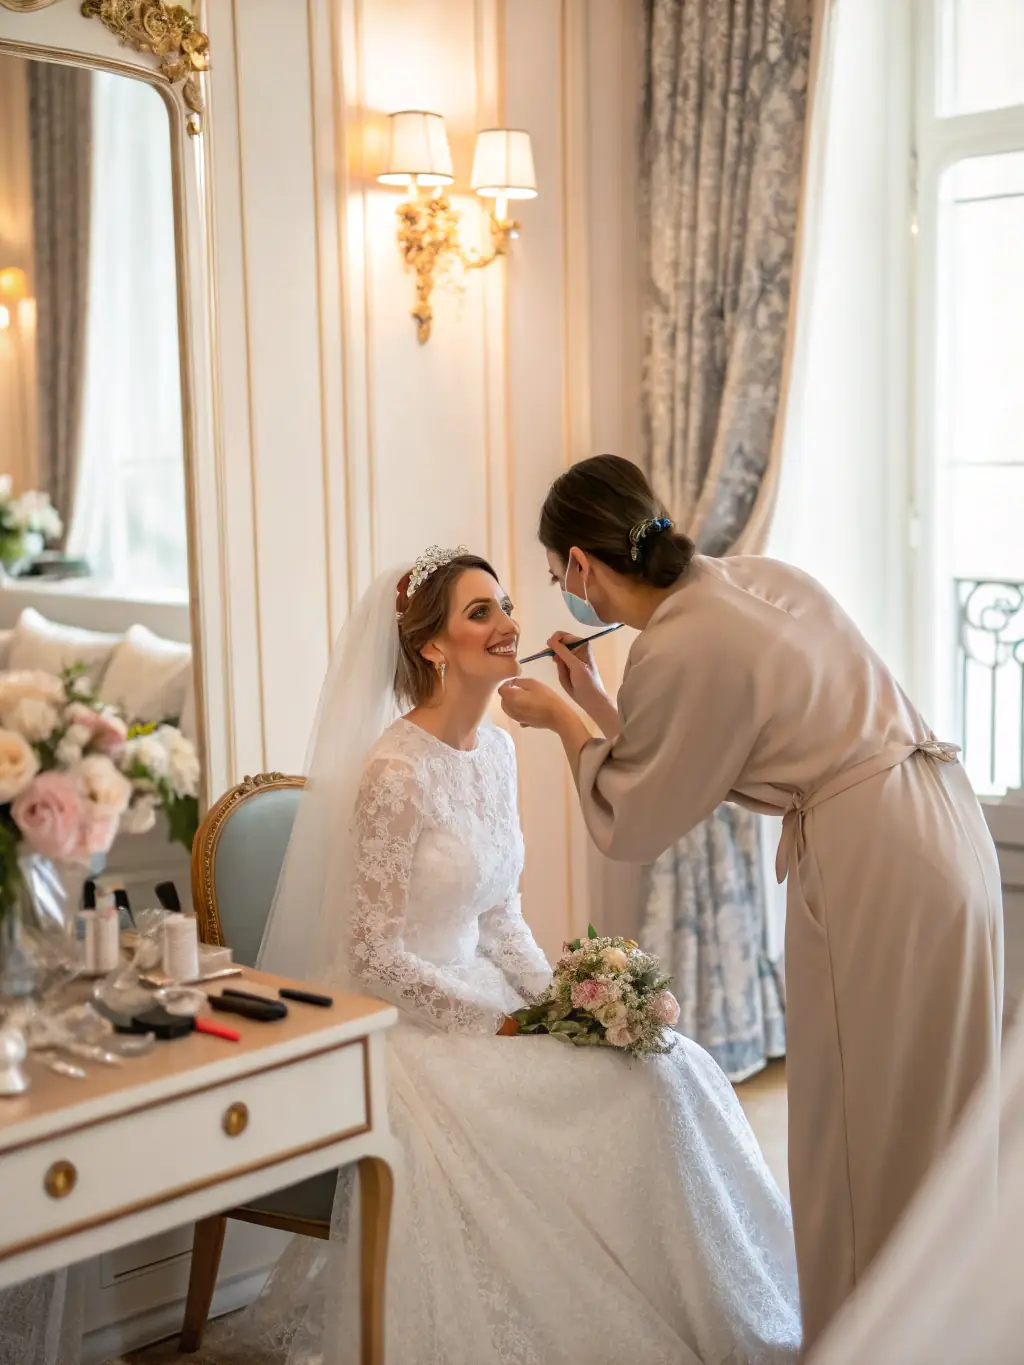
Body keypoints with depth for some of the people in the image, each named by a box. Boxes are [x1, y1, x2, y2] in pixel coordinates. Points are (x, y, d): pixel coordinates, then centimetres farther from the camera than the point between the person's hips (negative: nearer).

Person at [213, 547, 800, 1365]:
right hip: (405, 1021, -7)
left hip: (480, 990, 8)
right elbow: (374, 958, -18)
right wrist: (504, 1023, -17)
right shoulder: (395, 769, -19)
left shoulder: (496, 750, 6)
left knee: (667, 1066, -10)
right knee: (623, 1089, -19)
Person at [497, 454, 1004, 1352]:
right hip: (941, 833, 10)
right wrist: (596, 704, 20)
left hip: (873, 867, -9)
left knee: (866, 1132, 4)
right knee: (920, 1121, 19)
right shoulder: (754, 577, 10)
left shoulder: (676, 653, -15)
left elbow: (631, 826, -1)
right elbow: (696, 757, 18)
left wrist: (564, 722, 10)